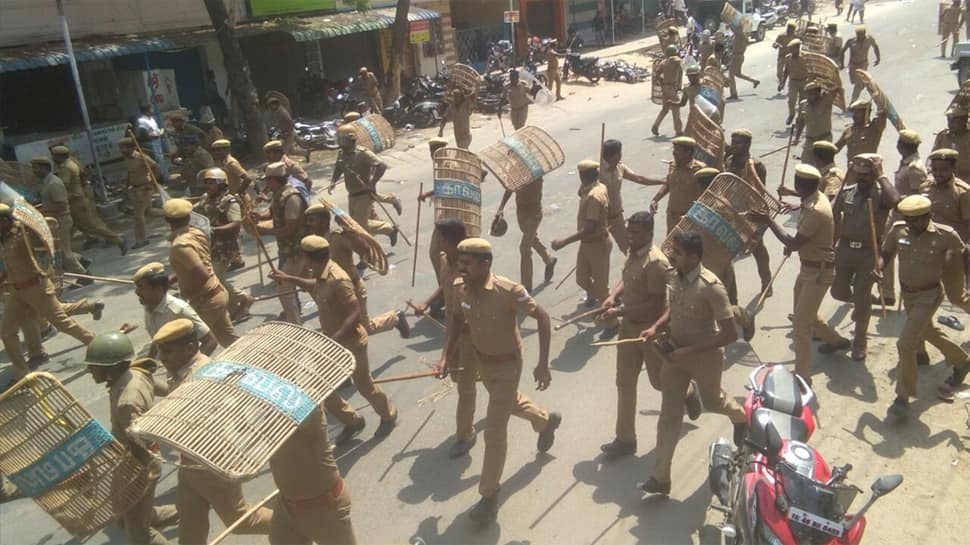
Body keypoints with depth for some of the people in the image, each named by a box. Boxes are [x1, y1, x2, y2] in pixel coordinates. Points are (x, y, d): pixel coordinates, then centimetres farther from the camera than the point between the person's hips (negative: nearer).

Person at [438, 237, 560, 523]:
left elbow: (543, 318, -22)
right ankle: (547, 421, 63)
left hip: (507, 364, -6)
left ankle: (490, 494, 19)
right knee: (509, 402, 31)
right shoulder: (460, 287, -16)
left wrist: (543, 365, -24)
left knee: (494, 431, -1)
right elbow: (457, 319, 3)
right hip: (481, 360, 6)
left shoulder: (509, 291, -33)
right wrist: (446, 355, -8)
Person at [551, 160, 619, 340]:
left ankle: (612, 324, 16)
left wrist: (564, 242, -32)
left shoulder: (594, 196, -29)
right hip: (587, 243, 9)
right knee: (582, 279, 19)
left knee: (601, 285, 2)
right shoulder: (600, 188, 2)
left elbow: (589, 228, -33)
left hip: (597, 244, -9)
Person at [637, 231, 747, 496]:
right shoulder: (675, 277, -8)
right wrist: (656, 327, -6)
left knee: (711, 402, 24)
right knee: (669, 414, 5)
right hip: (675, 352, 5)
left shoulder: (711, 287, -29)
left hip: (704, 356, -5)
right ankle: (660, 477, 13)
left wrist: (688, 351, -28)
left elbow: (730, 334, -26)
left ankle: (740, 417, 61)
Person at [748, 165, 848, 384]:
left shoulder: (815, 211, -29)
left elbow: (793, 244, -27)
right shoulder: (814, 200, 0)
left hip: (818, 272, -10)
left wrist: (768, 221, -24)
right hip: (808, 267, 10)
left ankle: (802, 378, -1)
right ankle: (837, 340, 48)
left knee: (800, 325, -8)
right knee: (803, 314, 26)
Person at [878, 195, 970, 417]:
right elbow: (886, 252, 4)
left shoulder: (945, 235, -19)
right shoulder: (898, 230, -10)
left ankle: (903, 397, 1)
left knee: (906, 343, -13)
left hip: (928, 296, -6)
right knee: (929, 332, 27)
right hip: (906, 293, 6)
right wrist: (879, 266, -14)